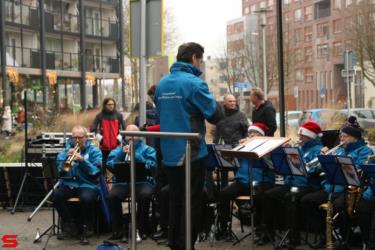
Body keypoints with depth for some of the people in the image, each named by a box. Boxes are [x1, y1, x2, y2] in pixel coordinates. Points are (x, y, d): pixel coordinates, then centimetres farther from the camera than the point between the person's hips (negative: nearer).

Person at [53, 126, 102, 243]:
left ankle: (87, 226, -5)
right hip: (69, 184, 3)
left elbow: (96, 171, -7)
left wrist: (82, 160, -19)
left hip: (87, 185, -3)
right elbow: (59, 170, 3)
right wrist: (67, 157, -12)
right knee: (56, 195, -27)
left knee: (86, 198, -36)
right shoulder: (66, 150, 14)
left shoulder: (94, 151, 6)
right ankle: (69, 226, -8)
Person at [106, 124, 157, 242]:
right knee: (113, 196, -31)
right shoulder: (118, 149, 24)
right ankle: (117, 230, -17)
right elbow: (109, 164, 6)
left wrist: (135, 155, -12)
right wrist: (122, 153, -6)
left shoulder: (147, 149, 16)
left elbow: (151, 165, -3)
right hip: (122, 182, 1)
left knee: (145, 195, -35)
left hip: (142, 181, -1)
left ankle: (142, 230, -19)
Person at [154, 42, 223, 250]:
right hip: (191, 152, -7)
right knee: (191, 203, 2)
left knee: (175, 200, 17)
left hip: (169, 153, 7)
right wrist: (212, 100, 4)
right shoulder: (194, 83, -15)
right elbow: (215, 115, -14)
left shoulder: (162, 84, 7)